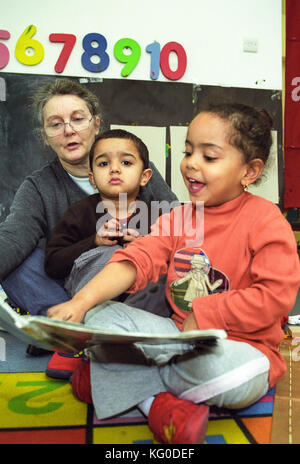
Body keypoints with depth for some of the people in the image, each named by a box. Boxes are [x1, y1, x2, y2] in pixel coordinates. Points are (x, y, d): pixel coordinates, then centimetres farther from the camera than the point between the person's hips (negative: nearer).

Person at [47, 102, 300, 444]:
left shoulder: (265, 220, -8)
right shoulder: (177, 217, 6)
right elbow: (137, 260, -6)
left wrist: (203, 317, -16)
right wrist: (81, 302, -21)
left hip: (241, 346, -3)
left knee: (234, 377, -39)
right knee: (97, 315, -10)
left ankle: (123, 376, -14)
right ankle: (158, 401, -20)